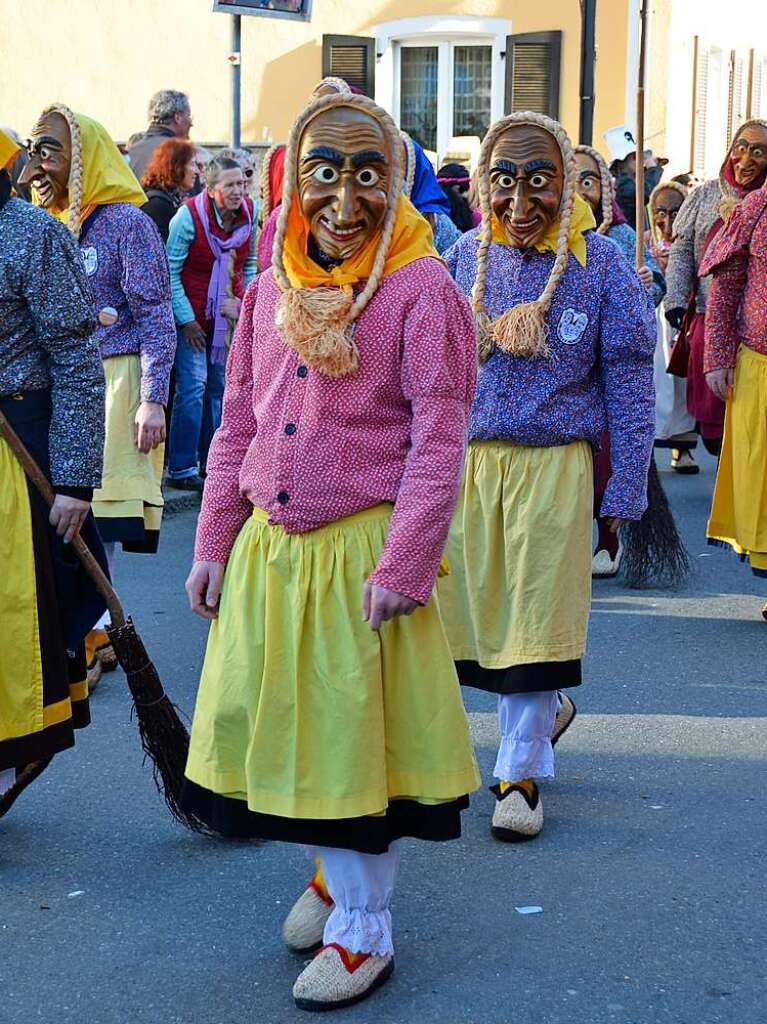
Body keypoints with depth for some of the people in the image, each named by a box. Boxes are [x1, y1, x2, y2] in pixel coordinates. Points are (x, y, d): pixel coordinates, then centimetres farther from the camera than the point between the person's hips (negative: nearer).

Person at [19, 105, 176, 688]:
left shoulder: (126, 222, -6)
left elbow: (155, 316, -10)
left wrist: (153, 399, -17)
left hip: (111, 378, -6)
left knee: (95, 516, -5)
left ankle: (89, 640, 4)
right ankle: (95, 634, 15)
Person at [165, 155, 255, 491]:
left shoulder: (249, 212, -3)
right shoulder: (189, 215, -18)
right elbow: (170, 271, -13)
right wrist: (186, 319, -14)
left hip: (230, 313, 5)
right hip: (192, 314, -5)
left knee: (220, 385, 10)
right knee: (193, 384, -11)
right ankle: (182, 468, -3)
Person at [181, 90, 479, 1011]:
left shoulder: (421, 292, -9)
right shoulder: (271, 288, 9)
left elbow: (438, 441, -12)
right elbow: (238, 425, 13)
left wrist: (401, 564, -16)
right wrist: (213, 542, 9)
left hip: (361, 547, -6)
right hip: (268, 546, 6)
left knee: (358, 727, 3)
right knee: (279, 718, 14)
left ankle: (364, 927, 19)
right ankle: (334, 864, 40)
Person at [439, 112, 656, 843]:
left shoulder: (600, 265, -5)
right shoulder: (463, 260, 3)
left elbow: (629, 383, -2)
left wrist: (625, 489, -5)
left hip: (553, 466, -3)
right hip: (466, 461, 3)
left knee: (535, 615, 2)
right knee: (475, 609, 10)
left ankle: (519, 771, 16)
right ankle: (545, 709, 38)